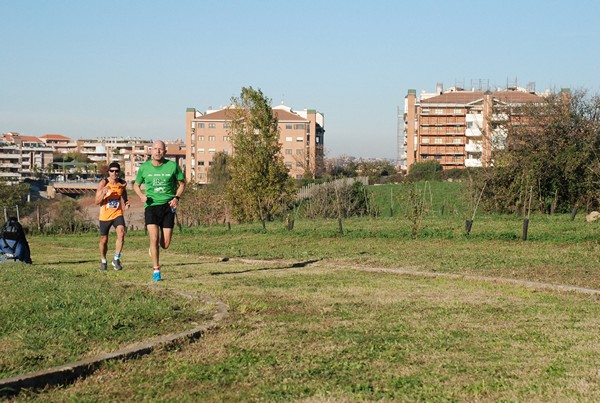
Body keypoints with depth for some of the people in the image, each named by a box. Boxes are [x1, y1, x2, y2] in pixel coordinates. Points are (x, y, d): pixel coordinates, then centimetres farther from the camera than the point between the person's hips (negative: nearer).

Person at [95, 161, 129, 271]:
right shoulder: (103, 183, -11)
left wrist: (125, 204, -5)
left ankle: (116, 259, -13)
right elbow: (97, 202, -11)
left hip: (117, 214, 1)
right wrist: (103, 194, -30)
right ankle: (103, 261, 33)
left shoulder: (123, 183, -2)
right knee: (104, 240, 9)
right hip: (105, 216, -1)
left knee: (121, 233, -24)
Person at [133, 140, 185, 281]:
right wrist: (141, 195, -5)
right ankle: (156, 271, -2)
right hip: (151, 206, 0)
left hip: (168, 206, 0)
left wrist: (177, 197, -7)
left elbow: (181, 183, 11)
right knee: (154, 239, -14)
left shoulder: (173, 166, -1)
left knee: (165, 245, 0)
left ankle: (153, 248, 37)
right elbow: (136, 185, 16)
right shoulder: (144, 167, 2)